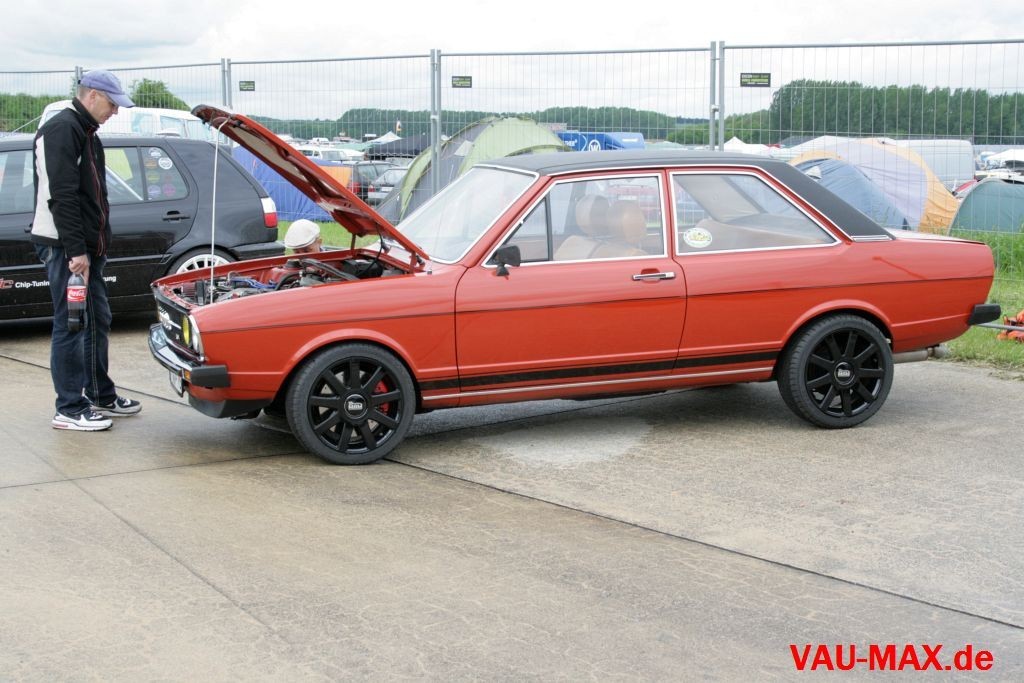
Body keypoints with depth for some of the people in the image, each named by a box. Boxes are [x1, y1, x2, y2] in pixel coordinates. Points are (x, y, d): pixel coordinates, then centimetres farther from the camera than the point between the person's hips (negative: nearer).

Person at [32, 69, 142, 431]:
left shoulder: (85, 133, 19)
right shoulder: (61, 130, -14)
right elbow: (61, 196, -22)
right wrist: (75, 249, -24)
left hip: (86, 247, 10)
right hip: (65, 247, -10)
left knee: (97, 320, 16)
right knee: (71, 326, -6)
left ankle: (101, 396, 27)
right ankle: (70, 409, -1)